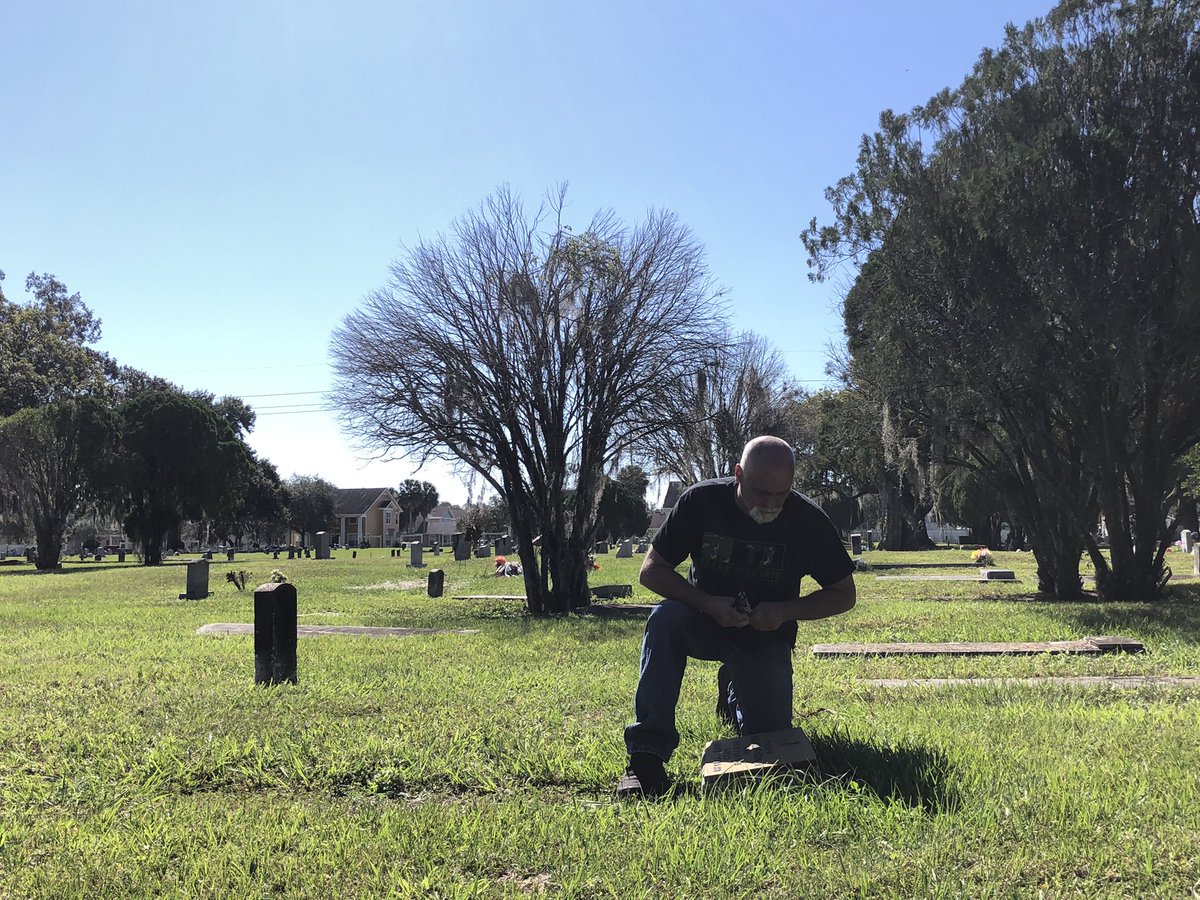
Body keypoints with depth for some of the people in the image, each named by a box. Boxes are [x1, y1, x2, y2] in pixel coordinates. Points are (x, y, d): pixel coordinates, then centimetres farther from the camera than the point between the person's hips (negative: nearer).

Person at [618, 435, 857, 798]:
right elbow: (651, 570, -13)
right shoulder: (701, 501, -17)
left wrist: (786, 611, -22)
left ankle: (735, 696, 31)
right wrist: (708, 603, -28)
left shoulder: (808, 520, -16)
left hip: (766, 639, 1)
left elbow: (844, 595, -6)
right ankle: (647, 758, -31)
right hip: (703, 623, -1)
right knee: (664, 619, -34)